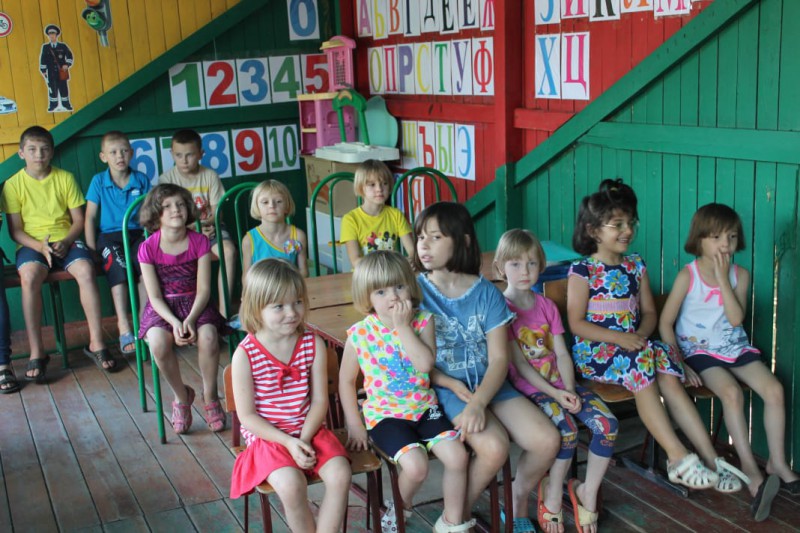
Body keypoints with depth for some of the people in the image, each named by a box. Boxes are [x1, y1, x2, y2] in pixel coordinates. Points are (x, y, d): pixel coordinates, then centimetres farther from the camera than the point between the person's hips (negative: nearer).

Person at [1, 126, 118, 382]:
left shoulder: (66, 178, 6)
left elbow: (78, 220, 6)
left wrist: (65, 242, -13)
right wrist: (40, 246, -17)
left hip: (65, 240, 1)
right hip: (32, 244, -1)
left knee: (85, 270, -30)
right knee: (29, 276, -33)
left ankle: (96, 343, -22)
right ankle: (36, 352, -27)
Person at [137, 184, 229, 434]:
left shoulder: (200, 242, -4)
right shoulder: (148, 248, -6)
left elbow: (203, 289, -7)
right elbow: (155, 296, -8)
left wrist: (190, 319, -23)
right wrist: (174, 322, -25)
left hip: (194, 302, 0)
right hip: (162, 307, 0)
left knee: (208, 336, -32)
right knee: (158, 342, -32)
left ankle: (210, 396, -6)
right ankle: (182, 396, -6)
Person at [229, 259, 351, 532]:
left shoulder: (313, 345, -4)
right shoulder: (245, 355, -13)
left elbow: (319, 400, -2)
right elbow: (247, 415, -10)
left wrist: (304, 438, -17)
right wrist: (288, 442, -18)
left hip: (309, 430, 3)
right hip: (268, 436, -3)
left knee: (340, 474, -21)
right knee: (291, 485, -28)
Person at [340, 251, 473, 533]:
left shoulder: (422, 320, -6)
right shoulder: (360, 334, -10)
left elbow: (426, 364, -22)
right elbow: (346, 381, 1)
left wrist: (403, 326, -22)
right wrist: (355, 425, -1)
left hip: (423, 407, 3)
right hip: (384, 414, -3)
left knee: (458, 455, -13)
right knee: (416, 465, -23)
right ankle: (400, 508, 12)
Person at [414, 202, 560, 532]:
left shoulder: (486, 292, 0)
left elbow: (499, 359, -5)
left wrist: (478, 403, -22)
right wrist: (453, 385, -17)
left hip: (488, 383, 3)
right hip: (444, 388, -3)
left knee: (547, 441, -14)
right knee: (494, 448, -29)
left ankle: (517, 501, 17)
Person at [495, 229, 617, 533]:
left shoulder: (547, 306, 14)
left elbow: (562, 353, 6)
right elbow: (519, 364, -11)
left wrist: (569, 390, -11)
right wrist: (554, 393, -18)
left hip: (560, 383, 6)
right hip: (528, 388, -6)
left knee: (607, 423, -16)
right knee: (567, 429, -29)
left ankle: (588, 492, 2)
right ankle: (553, 495, -4)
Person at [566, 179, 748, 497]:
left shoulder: (636, 266, 13)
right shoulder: (582, 271, -5)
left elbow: (649, 311, 14)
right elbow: (576, 323, -10)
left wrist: (641, 334, -8)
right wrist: (618, 338, -20)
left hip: (634, 345, 5)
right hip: (593, 351, -5)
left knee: (668, 376, -23)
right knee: (640, 362, -33)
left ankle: (710, 457, -26)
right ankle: (677, 456, -33)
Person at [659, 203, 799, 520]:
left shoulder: (740, 275, 0)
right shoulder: (687, 276, -10)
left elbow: (736, 318, -14)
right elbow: (665, 322, -8)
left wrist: (722, 278, -18)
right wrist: (678, 361, -15)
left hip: (735, 348, 4)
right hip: (700, 352, -4)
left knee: (774, 389, -16)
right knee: (731, 392, -29)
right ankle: (751, 470, -23)